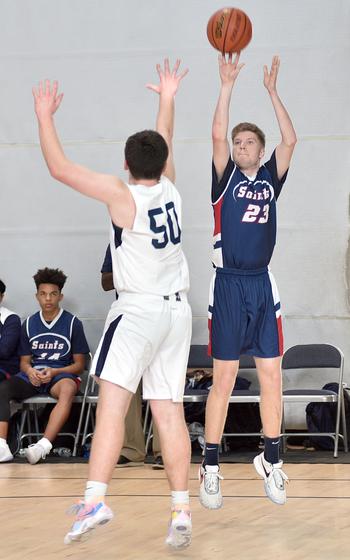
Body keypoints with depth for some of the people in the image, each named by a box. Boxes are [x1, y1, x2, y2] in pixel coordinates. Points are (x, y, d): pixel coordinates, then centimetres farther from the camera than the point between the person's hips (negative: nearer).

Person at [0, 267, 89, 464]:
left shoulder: (73, 323, 3)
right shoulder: (29, 324, 13)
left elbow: (79, 365, 4)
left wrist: (54, 372, -15)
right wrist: (30, 371, -9)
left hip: (61, 374, -3)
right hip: (33, 375, 3)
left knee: (68, 388, -41)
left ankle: (44, 445, -55)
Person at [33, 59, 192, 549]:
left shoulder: (123, 194, -10)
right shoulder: (169, 187, 6)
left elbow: (59, 168, -10)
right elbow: (165, 142, 27)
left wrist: (45, 115, 1)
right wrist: (167, 99, 41)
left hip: (138, 310, -7)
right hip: (178, 311, 7)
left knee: (112, 401, -17)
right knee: (169, 411, 6)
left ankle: (96, 499, -31)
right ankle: (181, 513, 3)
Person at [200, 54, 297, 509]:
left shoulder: (270, 178, 9)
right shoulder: (226, 179, 3)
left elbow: (290, 140, -3)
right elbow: (217, 135, -12)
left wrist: (272, 92, -4)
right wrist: (227, 85, -16)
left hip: (263, 286, 3)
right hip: (228, 285, -3)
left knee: (271, 377, 4)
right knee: (223, 380, -2)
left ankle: (271, 462, 14)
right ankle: (210, 468, 4)